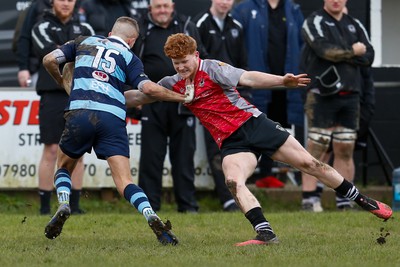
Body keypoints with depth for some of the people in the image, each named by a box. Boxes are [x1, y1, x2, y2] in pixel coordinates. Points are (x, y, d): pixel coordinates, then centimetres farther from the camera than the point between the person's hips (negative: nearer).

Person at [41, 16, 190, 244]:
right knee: (125, 181, -4)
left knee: (64, 167, 25)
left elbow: (49, 60, 15)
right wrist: (182, 97, 9)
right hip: (113, 120, -1)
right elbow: (148, 88, -2)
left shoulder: (84, 42, 21)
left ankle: (63, 206, -2)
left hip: (79, 114, 1)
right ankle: (152, 218, -27)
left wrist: (62, 81, 34)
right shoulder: (129, 58, 13)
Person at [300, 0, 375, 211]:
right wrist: (352, 52, -4)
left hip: (350, 96, 5)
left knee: (345, 150, 5)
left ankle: (344, 202, 9)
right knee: (316, 148, -8)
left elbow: (368, 57, 4)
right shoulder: (315, 22, 1)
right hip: (322, 94, -5)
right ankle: (309, 200, -7)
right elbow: (325, 50, -17)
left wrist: (340, 55, -8)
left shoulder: (355, 25, 17)